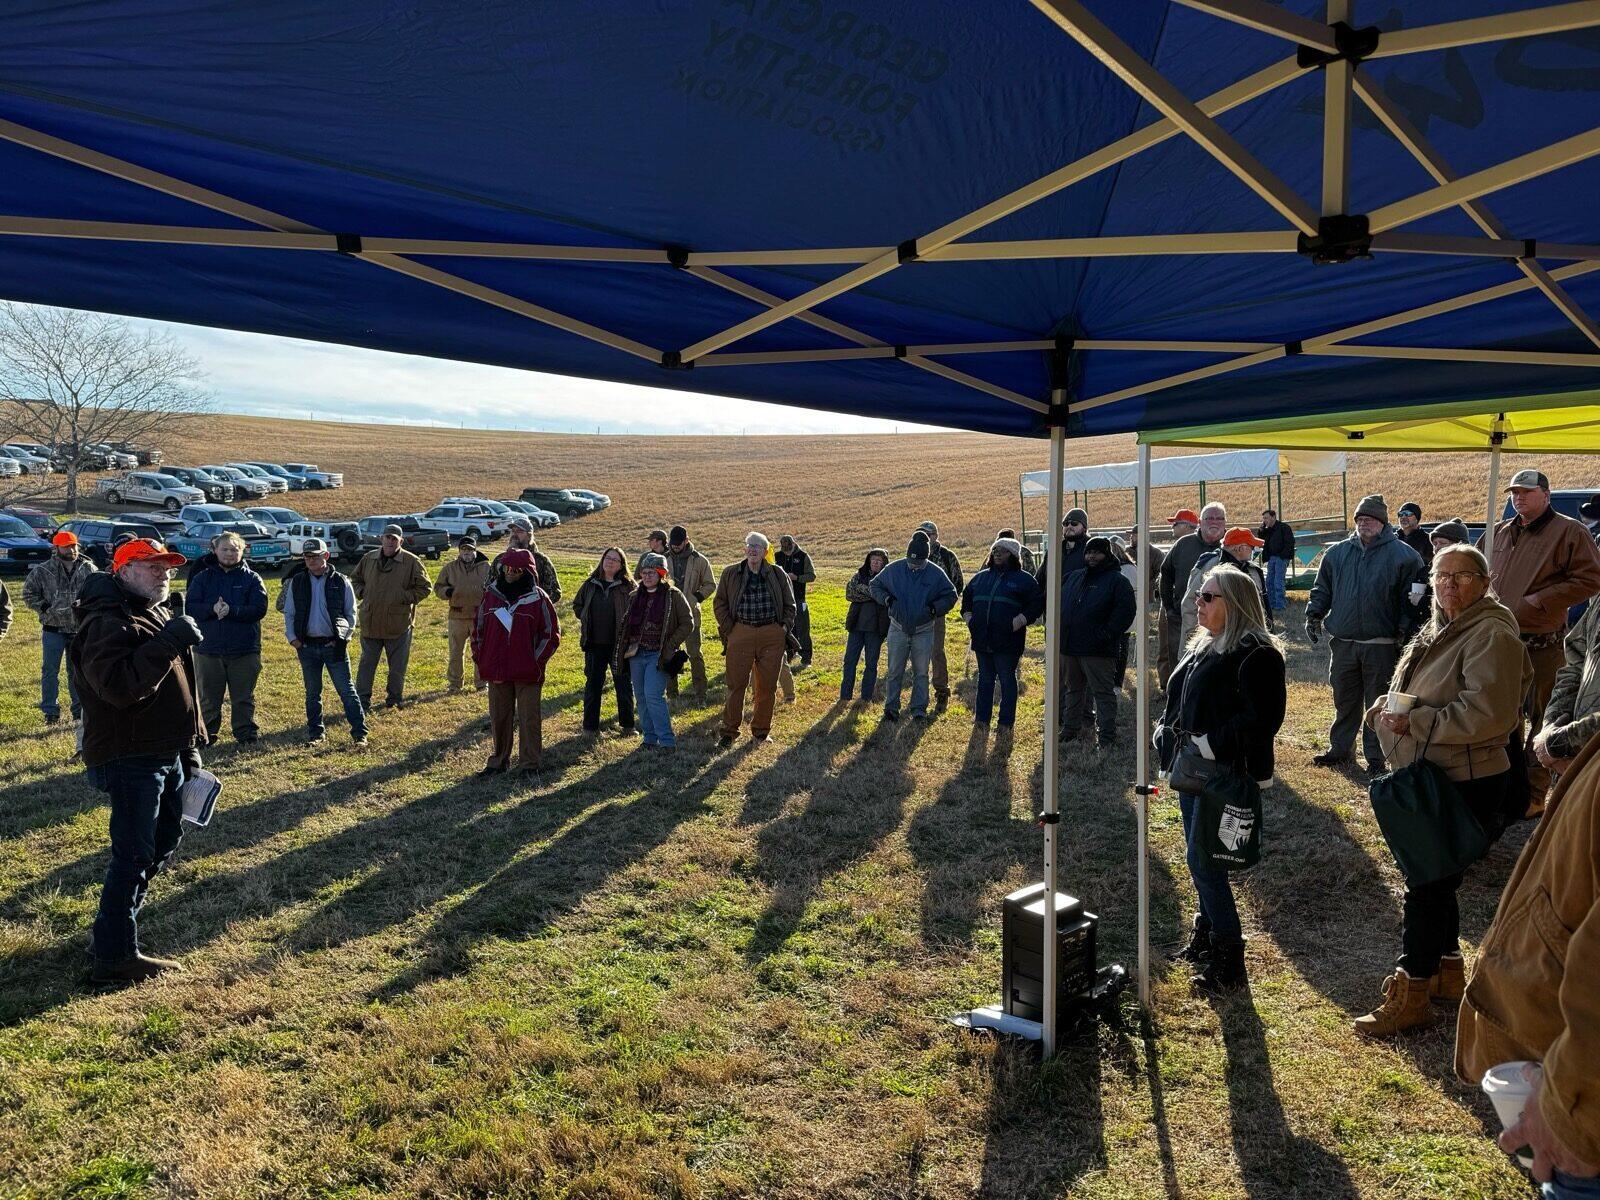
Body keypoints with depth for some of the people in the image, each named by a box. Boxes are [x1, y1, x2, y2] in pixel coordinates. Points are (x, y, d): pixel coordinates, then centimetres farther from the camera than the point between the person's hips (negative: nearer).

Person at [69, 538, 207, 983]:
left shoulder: (160, 617, 15)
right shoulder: (108, 624, -16)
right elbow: (119, 686, -32)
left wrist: (190, 746, 21)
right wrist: (168, 643, -31)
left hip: (168, 754, 10)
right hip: (130, 758, -10)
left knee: (165, 840, 19)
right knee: (133, 854, -7)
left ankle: (112, 928, 34)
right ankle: (114, 956, 2)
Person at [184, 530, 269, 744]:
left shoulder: (252, 579, 3)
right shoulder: (202, 578, 7)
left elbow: (259, 609, -9)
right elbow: (190, 607, -4)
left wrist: (231, 610, -21)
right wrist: (212, 609, -22)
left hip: (244, 651, -1)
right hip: (208, 649, 1)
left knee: (243, 698, 7)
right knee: (208, 698, 10)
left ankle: (246, 734, 18)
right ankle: (207, 734, 23)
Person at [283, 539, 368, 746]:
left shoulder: (340, 582, 0)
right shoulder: (296, 582, 5)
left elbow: (351, 613, 5)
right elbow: (289, 613, 10)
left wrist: (344, 636, -5)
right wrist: (292, 637, -1)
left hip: (334, 645, -2)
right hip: (307, 646, 2)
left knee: (346, 690, -2)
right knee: (312, 692, 12)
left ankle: (359, 731, 1)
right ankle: (315, 732, 22)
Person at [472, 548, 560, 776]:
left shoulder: (538, 598, -4)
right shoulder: (490, 595, 7)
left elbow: (551, 635, -1)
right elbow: (478, 628, 13)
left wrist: (536, 662, -6)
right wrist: (480, 659, 6)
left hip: (528, 672, -4)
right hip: (496, 670, 4)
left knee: (529, 718, 1)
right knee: (498, 718, 12)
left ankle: (529, 764, 10)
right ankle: (498, 761, 24)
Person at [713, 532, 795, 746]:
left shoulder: (777, 574, 7)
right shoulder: (730, 574, 6)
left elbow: (789, 604, 15)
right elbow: (719, 603, 9)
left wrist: (785, 626, 3)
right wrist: (728, 629, 0)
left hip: (772, 634, 1)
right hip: (741, 633, -1)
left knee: (767, 686, 6)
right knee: (736, 684, -1)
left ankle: (761, 730, 19)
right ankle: (729, 731, 9)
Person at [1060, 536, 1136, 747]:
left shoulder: (1117, 580, -4)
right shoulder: (1074, 577, 16)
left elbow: (1126, 609, -13)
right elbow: (1062, 604, 23)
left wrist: (1107, 634, -18)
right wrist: (1061, 631, 11)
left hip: (1098, 651, -7)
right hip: (1069, 648, 7)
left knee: (1103, 693, -2)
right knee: (1073, 690, 17)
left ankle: (1106, 737, 2)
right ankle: (1069, 729, 28)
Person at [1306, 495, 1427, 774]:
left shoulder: (1402, 555, -3)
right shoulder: (1338, 552, 9)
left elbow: (1412, 599, -3)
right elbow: (1322, 588, 16)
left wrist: (1405, 632, -9)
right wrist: (1314, 615, 4)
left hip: (1382, 646, -4)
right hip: (1343, 643, 4)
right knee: (1344, 701, 14)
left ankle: (1376, 756, 15)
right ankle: (1339, 748, 26)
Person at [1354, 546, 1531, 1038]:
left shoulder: (1491, 635, -17)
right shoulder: (1440, 630, 13)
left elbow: (1488, 715, -27)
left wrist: (1413, 721, -24)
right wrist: (1389, 705, 1)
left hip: (1465, 785, -9)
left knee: (1426, 887, -3)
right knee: (1434, 880, 19)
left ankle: (1410, 995, 7)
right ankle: (1448, 973, 35)